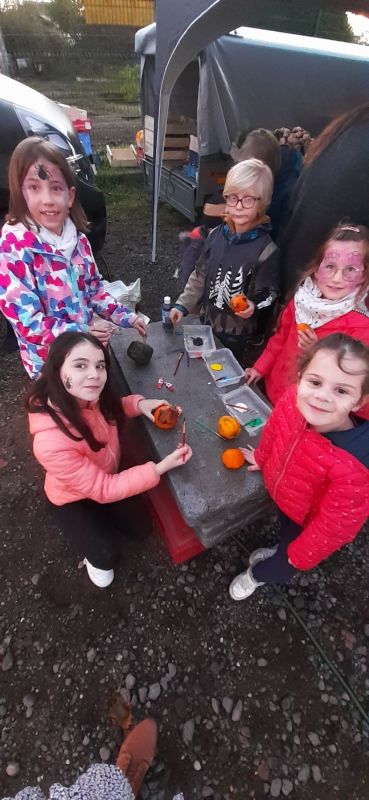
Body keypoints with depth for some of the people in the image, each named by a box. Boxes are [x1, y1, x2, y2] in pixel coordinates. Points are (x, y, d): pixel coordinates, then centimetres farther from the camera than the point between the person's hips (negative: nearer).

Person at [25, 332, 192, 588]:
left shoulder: (88, 397, -27)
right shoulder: (51, 442, -45)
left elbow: (111, 409, -1)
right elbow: (102, 489, -33)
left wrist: (138, 404, -23)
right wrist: (160, 468, -35)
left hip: (107, 475, 5)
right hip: (73, 497, -5)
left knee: (140, 526, 14)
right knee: (107, 554, -8)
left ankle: (100, 521, 42)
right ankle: (95, 556, 27)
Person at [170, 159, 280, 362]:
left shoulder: (267, 250, -19)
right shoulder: (217, 235, -3)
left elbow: (268, 296, -12)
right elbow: (200, 277, 7)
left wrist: (253, 307, -33)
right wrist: (182, 306, 3)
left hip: (239, 339, -5)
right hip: (207, 326, 6)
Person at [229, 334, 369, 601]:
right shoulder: (292, 400, -31)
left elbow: (333, 526, -26)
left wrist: (301, 555, -8)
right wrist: (261, 458, 14)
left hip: (307, 522, -3)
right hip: (280, 493, 4)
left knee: (288, 558, 28)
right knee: (285, 528, 37)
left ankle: (259, 574, 62)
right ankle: (281, 551, 71)